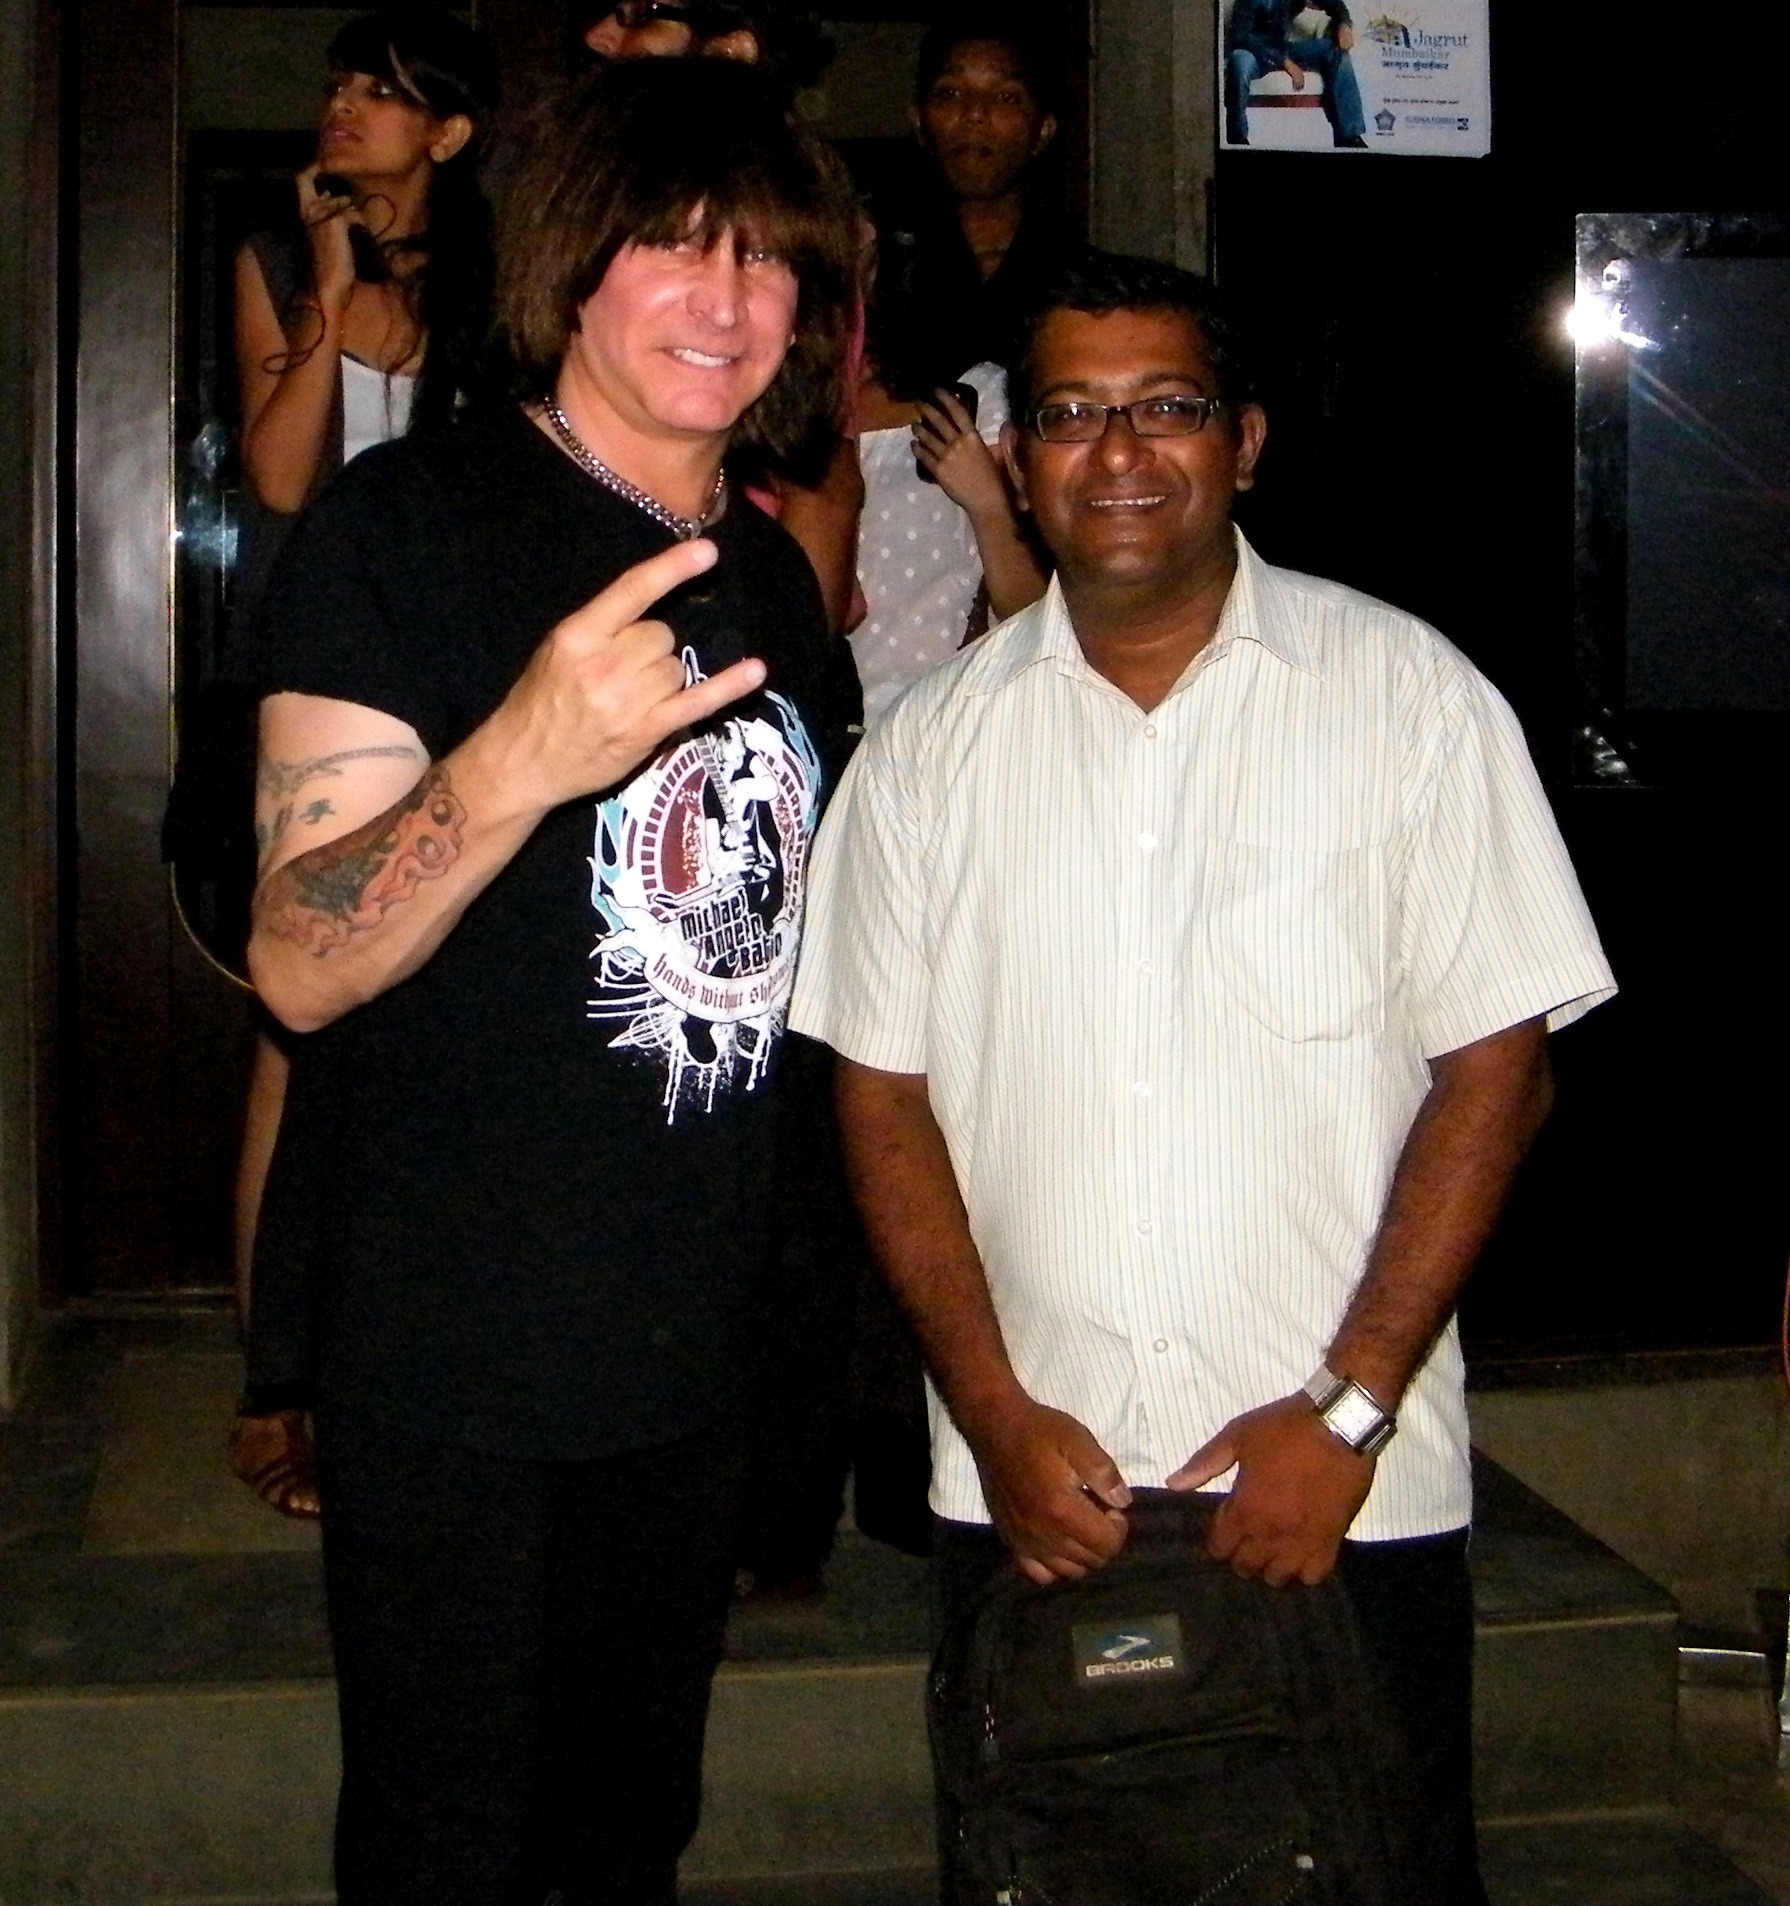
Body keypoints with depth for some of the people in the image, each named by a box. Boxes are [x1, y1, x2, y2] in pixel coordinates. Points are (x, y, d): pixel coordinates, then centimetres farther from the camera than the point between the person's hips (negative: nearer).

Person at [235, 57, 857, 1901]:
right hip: (455, 1363, -6)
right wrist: (512, 763, -36)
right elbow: (301, 966, -21)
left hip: (694, 1345, 6)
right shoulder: (408, 523, -12)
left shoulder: (770, 574, 9)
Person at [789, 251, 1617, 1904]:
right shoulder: (932, 747, 5)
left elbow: (1495, 1064, -4)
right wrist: (996, 1418, -4)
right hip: (1024, 1495, 2)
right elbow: (885, 1098, 6)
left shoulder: (1410, 696, -2)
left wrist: (1345, 1409, -10)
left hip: (1355, 1500, -2)